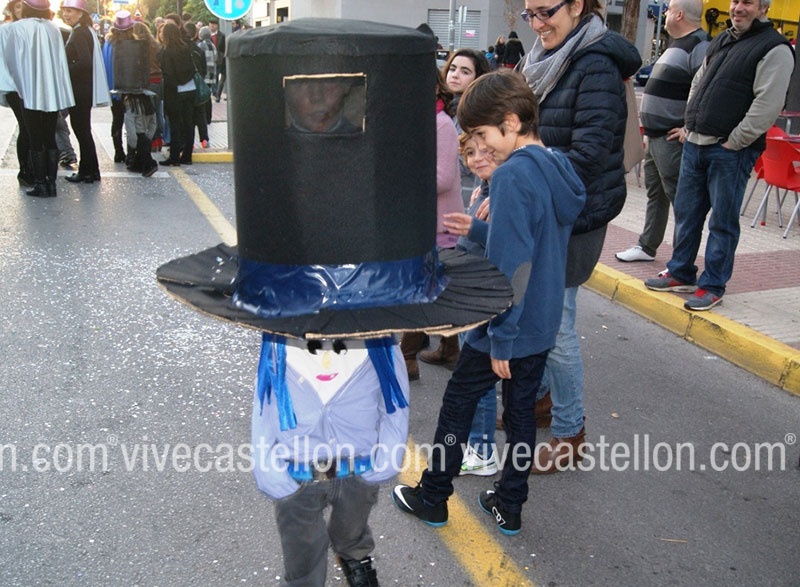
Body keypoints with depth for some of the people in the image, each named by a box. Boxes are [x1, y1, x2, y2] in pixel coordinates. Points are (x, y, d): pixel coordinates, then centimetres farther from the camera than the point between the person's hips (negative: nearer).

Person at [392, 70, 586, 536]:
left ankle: (433, 497, 25)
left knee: (459, 403, 9)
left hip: (508, 327, -8)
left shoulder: (513, 175, -22)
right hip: (543, 323, 8)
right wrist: (479, 228, 13)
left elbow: (510, 265, -24)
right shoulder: (558, 169, 5)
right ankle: (510, 507, 29)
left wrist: (501, 339, -19)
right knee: (522, 410, 16)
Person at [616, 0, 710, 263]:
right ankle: (647, 247, 29)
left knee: (678, 196, -6)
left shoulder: (699, 47, -15)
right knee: (654, 193, 18)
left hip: (672, 138, -10)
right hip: (655, 134, 11)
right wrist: (649, 124, 17)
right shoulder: (677, 45, 18)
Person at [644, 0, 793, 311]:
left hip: (731, 151, -7)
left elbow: (768, 105, -15)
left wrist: (734, 142, -15)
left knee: (722, 221, 1)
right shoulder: (721, 40, 17)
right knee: (686, 212, 13)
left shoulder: (774, 49, -8)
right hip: (695, 144, 8)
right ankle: (681, 273, 27)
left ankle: (712, 285, 12)